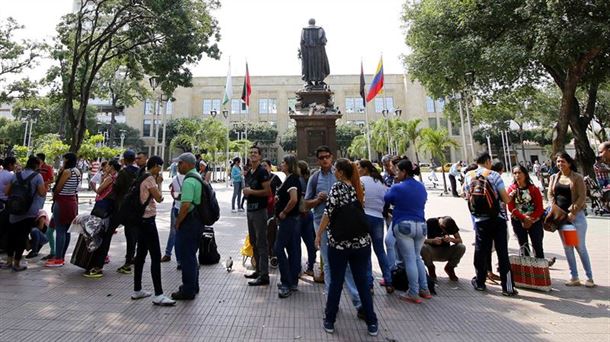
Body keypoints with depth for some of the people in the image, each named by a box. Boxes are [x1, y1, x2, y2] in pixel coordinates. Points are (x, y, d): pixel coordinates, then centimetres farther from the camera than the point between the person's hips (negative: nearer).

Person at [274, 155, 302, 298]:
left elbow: (294, 200, -28)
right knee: (293, 249, 12)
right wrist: (279, 198, 6)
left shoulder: (291, 179, -16)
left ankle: (287, 284, -2)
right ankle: (292, 282, 21)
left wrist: (283, 213, -17)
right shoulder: (291, 179, 14)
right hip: (292, 219, 10)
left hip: (288, 219, -10)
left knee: (279, 248, -7)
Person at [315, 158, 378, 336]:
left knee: (336, 282, 8)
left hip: (339, 242, -4)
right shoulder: (358, 187, 8)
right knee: (362, 282, 11)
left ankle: (330, 321, 20)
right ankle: (372, 323, 18)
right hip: (361, 241, 4)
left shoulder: (337, 187, -8)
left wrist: (319, 234, -3)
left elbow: (328, 213, -12)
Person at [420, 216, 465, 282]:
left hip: (445, 252, 3)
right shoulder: (430, 222, -17)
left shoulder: (452, 224, -7)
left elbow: (460, 240, -7)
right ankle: (431, 268, -4)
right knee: (423, 247, -36)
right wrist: (433, 241, -37)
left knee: (461, 247, -25)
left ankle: (449, 267, 3)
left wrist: (451, 239, -28)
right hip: (432, 251, -2)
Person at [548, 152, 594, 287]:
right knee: (567, 248, 8)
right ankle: (574, 277, 16)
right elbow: (550, 194, 7)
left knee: (580, 247, 0)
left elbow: (582, 197, -9)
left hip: (576, 215, -4)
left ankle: (589, 278, 13)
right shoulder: (554, 177, 8)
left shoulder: (577, 177, -4)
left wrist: (572, 213, -15)